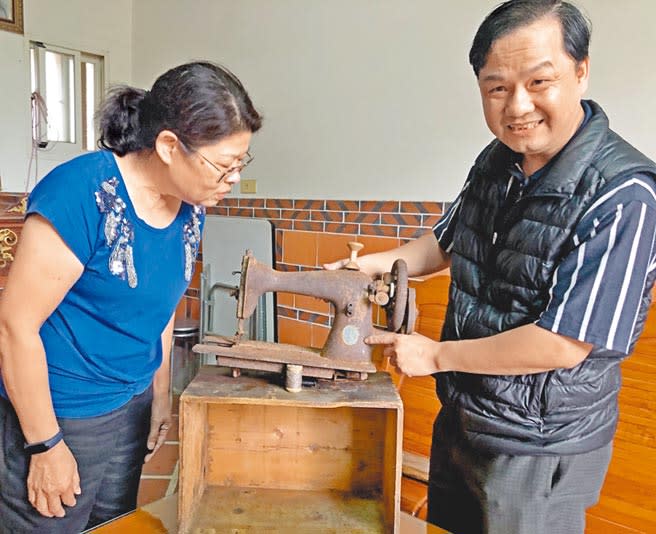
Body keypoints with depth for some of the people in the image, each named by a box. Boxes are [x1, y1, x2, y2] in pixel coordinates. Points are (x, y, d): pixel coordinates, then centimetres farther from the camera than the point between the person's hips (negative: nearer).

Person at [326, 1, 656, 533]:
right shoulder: (495, 162, -2)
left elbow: (563, 345, -27)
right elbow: (446, 243, 12)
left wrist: (435, 355, -18)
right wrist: (367, 265, -1)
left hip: (539, 448, -6)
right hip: (460, 418, 7)